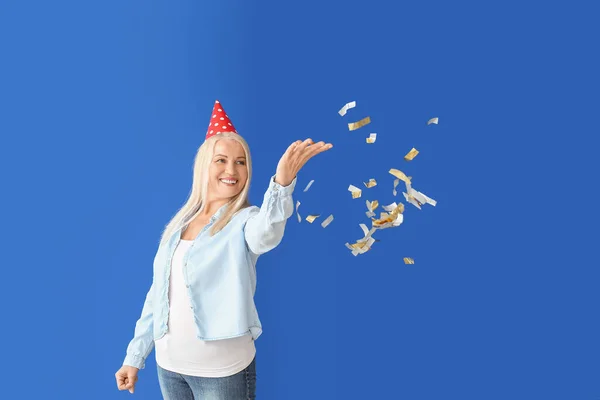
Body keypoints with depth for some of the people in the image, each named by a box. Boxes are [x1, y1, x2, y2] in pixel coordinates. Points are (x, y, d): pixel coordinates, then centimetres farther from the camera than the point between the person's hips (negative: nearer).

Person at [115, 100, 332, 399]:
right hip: (168, 365, 5)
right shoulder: (178, 223, 2)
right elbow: (158, 294, 7)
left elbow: (266, 234, -38)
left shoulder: (245, 220, -13)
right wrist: (134, 357, 10)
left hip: (223, 370, -4)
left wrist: (282, 183, -57)